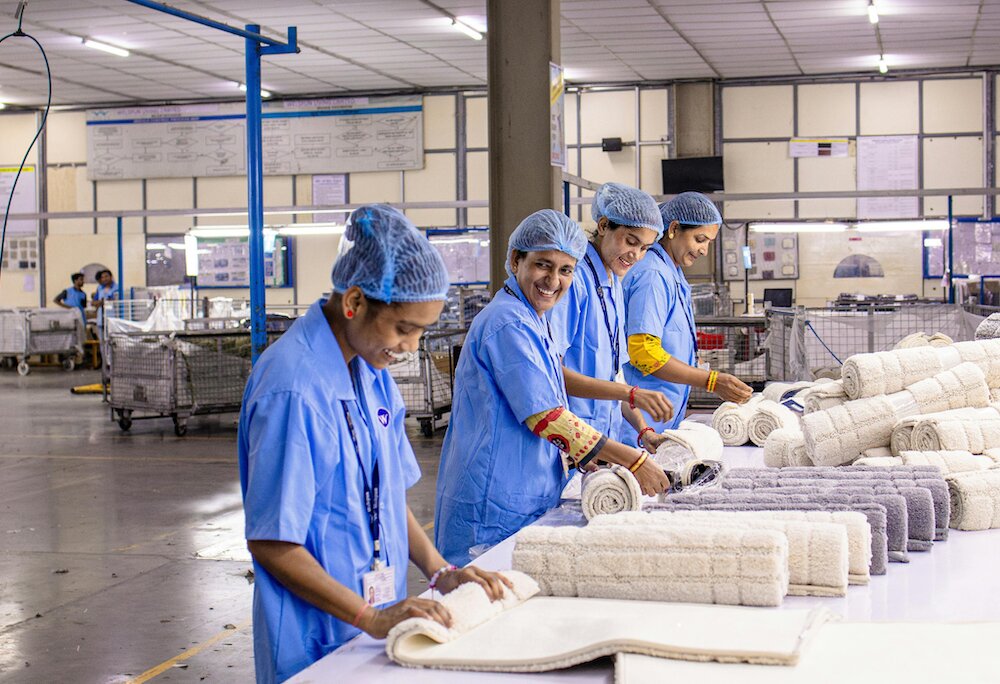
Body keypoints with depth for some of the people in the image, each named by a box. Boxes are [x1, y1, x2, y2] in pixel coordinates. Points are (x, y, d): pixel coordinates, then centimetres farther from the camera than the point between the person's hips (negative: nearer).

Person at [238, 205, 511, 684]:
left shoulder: (372, 370, 4)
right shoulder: (292, 388, -21)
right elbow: (271, 543, -20)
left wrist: (439, 572, 2)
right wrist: (371, 618, -23)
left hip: (381, 622, 8)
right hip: (317, 642, -8)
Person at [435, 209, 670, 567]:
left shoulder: (534, 322, 17)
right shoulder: (508, 324, -15)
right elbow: (546, 416, -19)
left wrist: (587, 462, 10)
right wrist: (633, 461, -17)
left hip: (526, 502, 10)